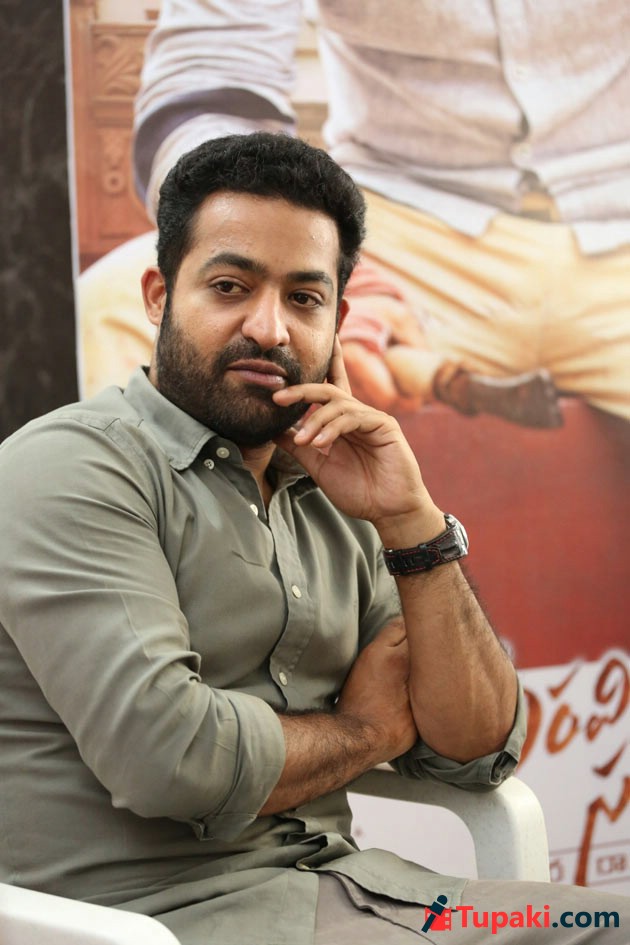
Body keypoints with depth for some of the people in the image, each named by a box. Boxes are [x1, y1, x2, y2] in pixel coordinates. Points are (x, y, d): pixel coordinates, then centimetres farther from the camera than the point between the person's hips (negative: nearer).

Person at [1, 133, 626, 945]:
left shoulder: (333, 501, 14)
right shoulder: (68, 465, -8)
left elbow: (479, 752, 10)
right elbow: (169, 758, -21)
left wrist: (410, 523, -3)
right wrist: (367, 727, -2)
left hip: (344, 879, 7)